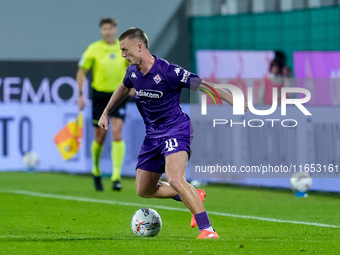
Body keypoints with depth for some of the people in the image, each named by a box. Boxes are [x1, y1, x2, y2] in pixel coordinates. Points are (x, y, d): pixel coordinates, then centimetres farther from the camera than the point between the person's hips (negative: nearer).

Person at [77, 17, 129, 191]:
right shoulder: (94, 49, -5)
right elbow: (82, 71, 2)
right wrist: (80, 95, -3)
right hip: (100, 95, -1)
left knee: (117, 134, -13)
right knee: (100, 137, 5)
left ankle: (116, 177, -14)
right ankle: (96, 172, 29)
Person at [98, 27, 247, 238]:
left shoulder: (167, 71, -20)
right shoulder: (133, 71, 1)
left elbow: (203, 85, -17)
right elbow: (124, 89, 26)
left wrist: (235, 102, -20)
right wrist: (106, 113, 31)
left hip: (176, 130, -8)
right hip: (153, 134, 8)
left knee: (174, 179, -31)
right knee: (143, 191, 10)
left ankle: (207, 230, -28)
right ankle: (194, 197, 28)